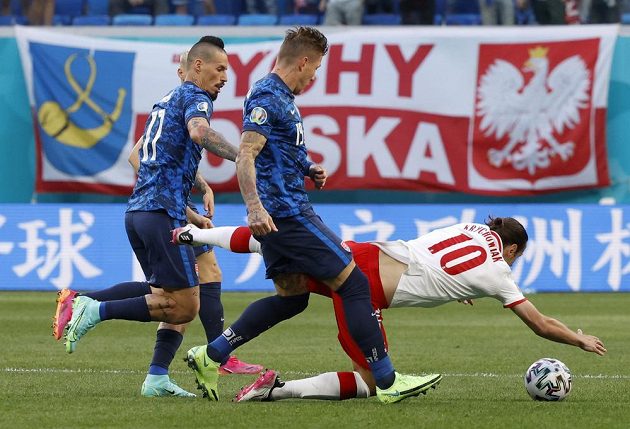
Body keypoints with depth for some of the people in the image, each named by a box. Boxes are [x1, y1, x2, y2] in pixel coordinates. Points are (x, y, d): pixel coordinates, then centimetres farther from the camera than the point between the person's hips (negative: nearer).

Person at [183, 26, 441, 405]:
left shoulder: (282, 97, 17)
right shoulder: (268, 97, -14)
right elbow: (246, 155, -23)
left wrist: (307, 170, 15)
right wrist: (255, 207, -34)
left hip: (279, 216, 11)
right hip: (285, 212, -11)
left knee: (292, 296, 16)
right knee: (353, 283, -8)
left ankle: (210, 356, 14)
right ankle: (387, 381, -8)